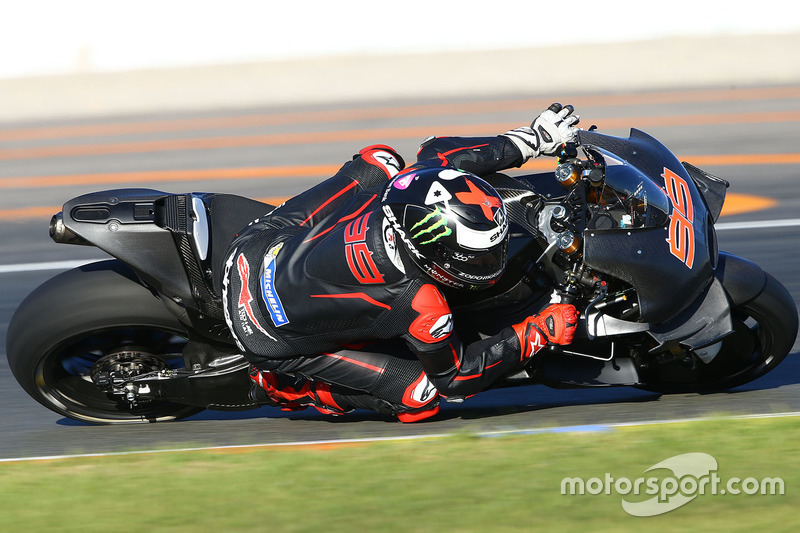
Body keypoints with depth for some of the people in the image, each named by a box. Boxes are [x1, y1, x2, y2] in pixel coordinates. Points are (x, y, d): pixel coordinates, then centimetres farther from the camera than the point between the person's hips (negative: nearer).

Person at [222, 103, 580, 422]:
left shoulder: (405, 188, -22)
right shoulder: (420, 308, -34)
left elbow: (437, 151, 3)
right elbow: (456, 378, -14)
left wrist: (533, 139, 3)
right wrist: (537, 334, -12)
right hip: (269, 339, -6)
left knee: (379, 160, 11)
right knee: (420, 397, -5)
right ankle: (288, 385, 8)